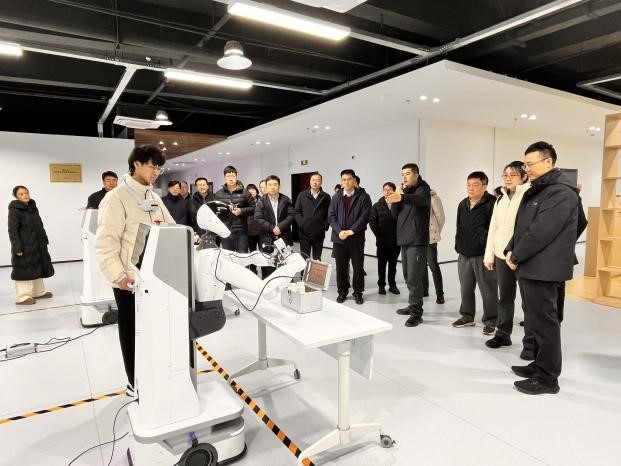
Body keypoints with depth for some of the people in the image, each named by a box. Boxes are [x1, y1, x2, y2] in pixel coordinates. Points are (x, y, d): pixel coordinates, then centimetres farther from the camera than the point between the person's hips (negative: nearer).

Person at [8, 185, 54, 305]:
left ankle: (39, 292, 27)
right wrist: (17, 248, -21)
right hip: (24, 246, -8)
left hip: (37, 244, 8)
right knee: (24, 270, -4)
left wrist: (44, 240, 14)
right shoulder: (14, 210, -11)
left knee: (38, 268, 15)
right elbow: (12, 231, -15)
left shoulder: (32, 207, 11)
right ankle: (22, 297, 4)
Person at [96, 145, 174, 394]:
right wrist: (118, 275, -21)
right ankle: (136, 383, 24)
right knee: (133, 331, 8)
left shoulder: (154, 198, 12)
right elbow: (106, 242, -16)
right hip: (131, 280, -7)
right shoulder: (117, 198, -11)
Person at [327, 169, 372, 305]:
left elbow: (365, 217, -8)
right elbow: (331, 217, 3)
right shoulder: (336, 197, 11)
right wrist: (339, 231, -12)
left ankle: (358, 293, 20)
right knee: (341, 267, 8)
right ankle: (342, 291, 23)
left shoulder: (363, 197, 0)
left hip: (356, 238, -2)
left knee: (358, 267, 5)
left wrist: (351, 231, -16)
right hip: (339, 238, 2)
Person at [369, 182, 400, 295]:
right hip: (382, 242, 1)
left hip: (396, 241, 0)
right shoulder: (377, 206, 3)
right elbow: (372, 221, -2)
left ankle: (392, 285, 23)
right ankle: (381, 285, 19)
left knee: (393, 264, 12)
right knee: (381, 264, 8)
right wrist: (378, 235, -7)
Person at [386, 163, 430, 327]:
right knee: (408, 277, 14)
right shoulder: (404, 191, 16)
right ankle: (413, 306, 27)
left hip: (417, 241, -8)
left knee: (414, 278, -8)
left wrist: (401, 198, -50)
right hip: (404, 240, 8)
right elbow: (395, 215, 11)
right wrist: (397, 198, -6)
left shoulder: (423, 189, -5)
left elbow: (419, 200, -31)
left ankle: (416, 313, -1)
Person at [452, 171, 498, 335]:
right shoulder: (462, 205, 13)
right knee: (465, 288, 14)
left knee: (488, 289, 2)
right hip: (464, 255, 7)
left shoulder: (491, 203, -11)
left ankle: (490, 321, 14)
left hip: (483, 254, -7)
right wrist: (459, 246, 13)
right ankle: (467, 316, 28)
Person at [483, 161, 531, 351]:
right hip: (501, 255, 6)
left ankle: (531, 341, 14)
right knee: (504, 297, 13)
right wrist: (489, 255, 11)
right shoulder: (500, 199, 14)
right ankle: (503, 334, 25)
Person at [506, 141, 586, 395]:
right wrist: (511, 250, 1)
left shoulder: (561, 192, -15)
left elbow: (542, 231, -22)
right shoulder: (536, 190, 16)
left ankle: (547, 378, 10)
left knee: (543, 322, -1)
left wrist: (516, 256, -13)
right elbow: (521, 226, 16)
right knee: (538, 320, 18)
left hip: (544, 269, -10)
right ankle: (541, 365, 31)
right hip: (533, 266, 10)